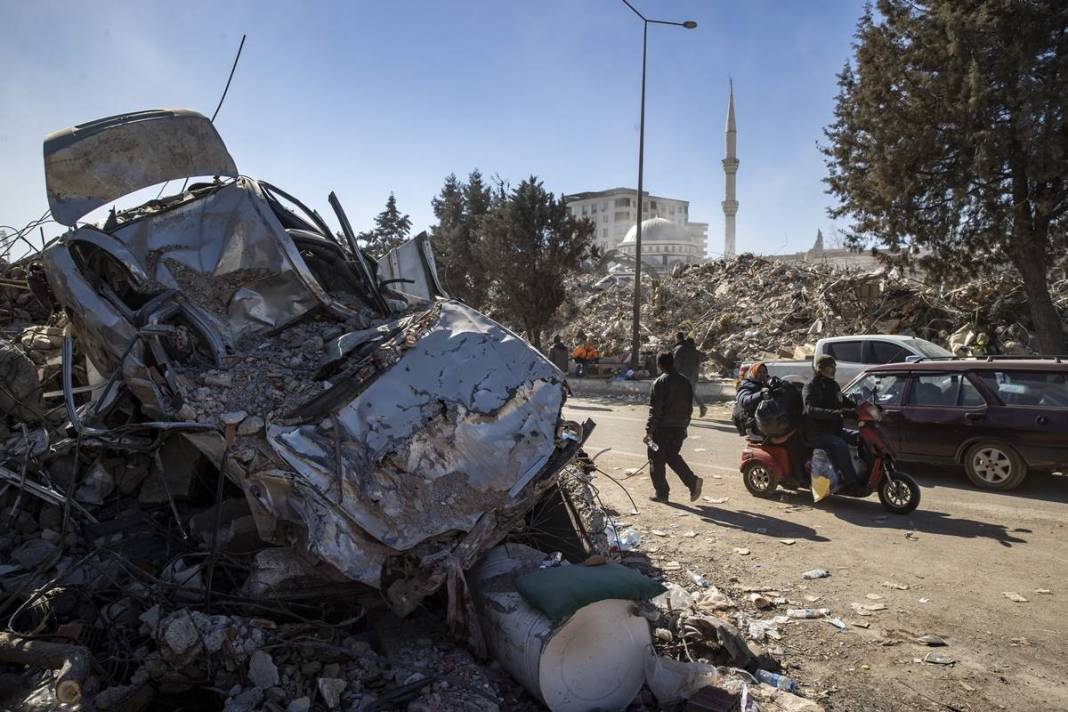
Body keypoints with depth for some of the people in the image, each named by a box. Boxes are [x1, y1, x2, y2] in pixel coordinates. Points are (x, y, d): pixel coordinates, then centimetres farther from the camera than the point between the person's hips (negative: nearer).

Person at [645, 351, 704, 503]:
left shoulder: (660, 382, -13)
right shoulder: (685, 381, 9)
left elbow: (655, 409, -15)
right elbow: (689, 407, 15)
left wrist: (649, 430, -12)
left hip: (662, 428, -6)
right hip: (679, 428, 7)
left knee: (657, 461, 6)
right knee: (673, 456, 20)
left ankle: (661, 493, 10)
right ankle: (693, 481, 4)